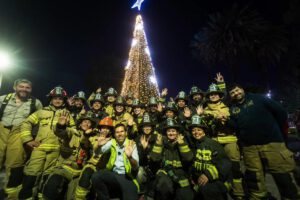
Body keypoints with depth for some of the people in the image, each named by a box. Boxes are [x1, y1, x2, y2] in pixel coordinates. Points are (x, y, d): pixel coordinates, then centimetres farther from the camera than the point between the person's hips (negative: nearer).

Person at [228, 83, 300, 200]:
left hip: (271, 142, -2)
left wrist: (276, 132, 6)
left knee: (283, 176, 2)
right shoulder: (233, 109, 9)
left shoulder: (257, 98, 3)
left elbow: (280, 112, 4)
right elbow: (234, 127, 4)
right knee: (254, 178, 12)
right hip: (249, 147, 3)